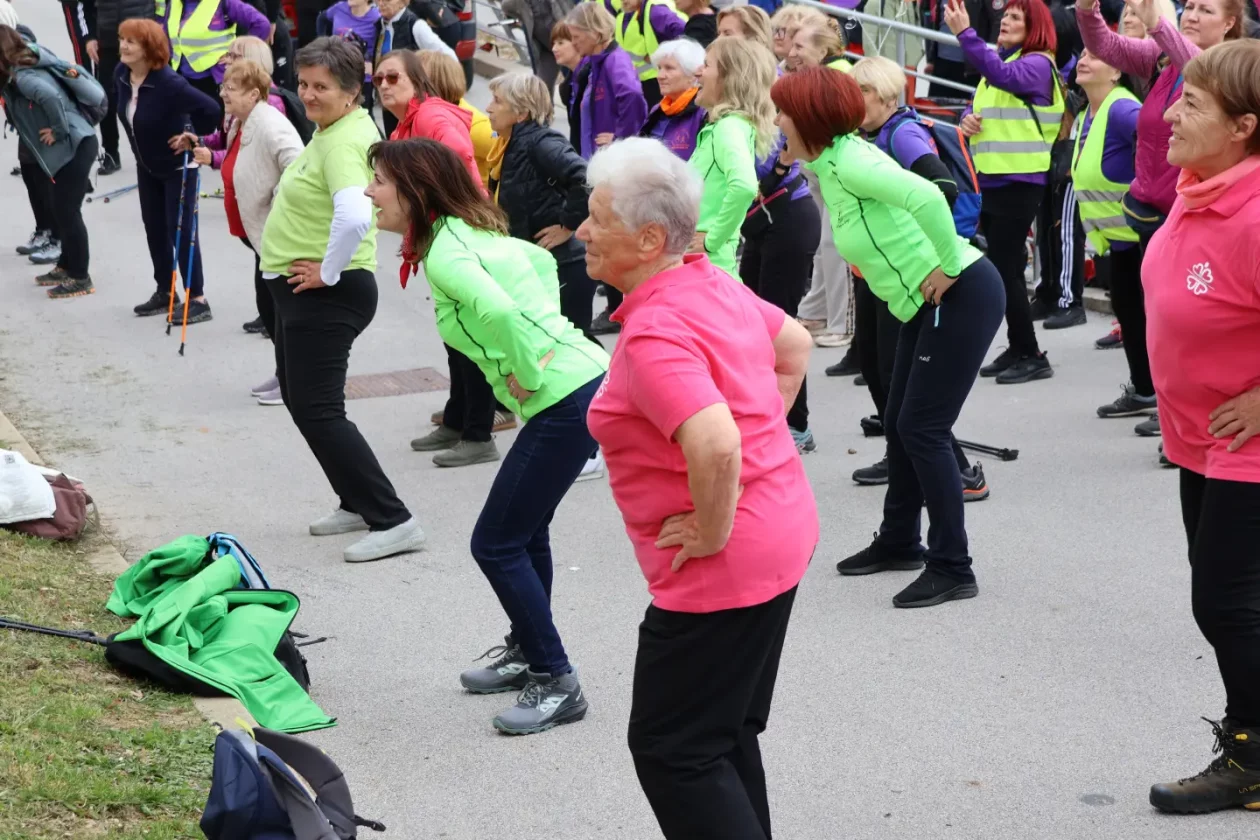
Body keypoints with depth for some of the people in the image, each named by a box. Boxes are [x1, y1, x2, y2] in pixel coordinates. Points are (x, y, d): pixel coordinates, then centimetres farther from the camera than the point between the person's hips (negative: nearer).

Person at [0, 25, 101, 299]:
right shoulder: (23, 70, 11)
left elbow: (50, 96, -37)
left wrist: (59, 131, -23)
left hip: (74, 147, -10)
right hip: (69, 147, 10)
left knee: (67, 211, -3)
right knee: (60, 210, 19)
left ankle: (80, 278, 6)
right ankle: (66, 266, 31)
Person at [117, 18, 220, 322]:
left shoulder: (169, 83, -32)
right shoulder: (121, 75, -7)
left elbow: (209, 109, -35)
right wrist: (143, 144, 14)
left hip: (178, 166, -8)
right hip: (146, 166, 8)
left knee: (181, 230, -5)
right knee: (154, 227, 14)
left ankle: (197, 299, 3)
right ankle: (165, 292, 27)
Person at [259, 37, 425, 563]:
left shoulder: (343, 142, -22)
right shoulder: (332, 130, 10)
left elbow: (354, 217, -38)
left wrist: (329, 273, -24)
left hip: (325, 296, -11)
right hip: (300, 288, 11)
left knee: (319, 411, -10)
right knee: (299, 398, 19)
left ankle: (393, 522, -7)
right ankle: (359, 504, 29)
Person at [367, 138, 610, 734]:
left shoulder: (443, 253, -14)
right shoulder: (470, 232, 14)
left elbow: (498, 310, -33)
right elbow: (542, 261, 29)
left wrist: (526, 373, -18)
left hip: (566, 400, -10)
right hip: (588, 380, 10)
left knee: (496, 543, -3)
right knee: (524, 529, 23)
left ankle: (557, 684, 4)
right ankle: (529, 654, 37)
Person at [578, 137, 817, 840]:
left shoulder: (654, 333, -24)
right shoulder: (714, 283, 5)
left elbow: (717, 446, -37)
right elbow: (795, 345, 22)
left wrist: (711, 534, -22)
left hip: (724, 569, -10)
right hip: (782, 530, 10)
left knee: (673, 752, 2)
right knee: (727, 734, 22)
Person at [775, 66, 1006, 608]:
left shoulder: (849, 161, -20)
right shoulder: (829, 165, 10)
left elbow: (926, 196, -35)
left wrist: (946, 266, -25)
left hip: (963, 296, -10)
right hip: (928, 304, 10)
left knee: (921, 428, -8)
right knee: (899, 424, 16)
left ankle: (952, 568, -1)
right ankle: (900, 542, 31)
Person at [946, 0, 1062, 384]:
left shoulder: (1038, 64, -10)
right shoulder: (999, 60, 15)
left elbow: (1002, 75, -29)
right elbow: (978, 106, 20)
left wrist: (964, 33, -34)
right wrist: (968, 119, -4)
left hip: (1019, 182, -8)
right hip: (991, 180, 8)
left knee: (1005, 267, -9)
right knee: (1004, 267, 12)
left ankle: (1032, 355, -2)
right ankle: (1017, 349, 21)